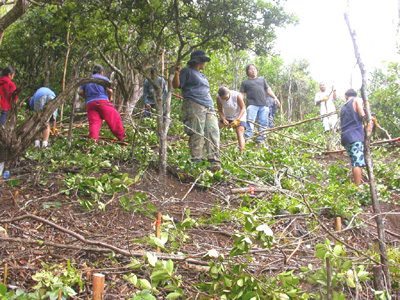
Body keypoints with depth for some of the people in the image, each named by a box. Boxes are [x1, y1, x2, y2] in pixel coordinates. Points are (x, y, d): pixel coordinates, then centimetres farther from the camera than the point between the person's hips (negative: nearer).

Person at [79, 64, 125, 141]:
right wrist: (109, 98, 15)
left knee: (94, 123, -6)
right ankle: (122, 137, 0)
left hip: (90, 104, 4)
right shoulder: (104, 79, 12)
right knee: (115, 119, 2)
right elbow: (109, 90, -2)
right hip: (103, 102, -3)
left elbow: (80, 92, 11)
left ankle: (93, 139, -24)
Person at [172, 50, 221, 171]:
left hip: (209, 107, 8)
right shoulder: (187, 71, 6)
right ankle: (197, 161, -13)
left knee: (213, 132, -4)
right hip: (194, 106, -8)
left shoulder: (202, 75, 30)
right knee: (197, 134, -14)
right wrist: (176, 75, -18)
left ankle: (215, 162, -5)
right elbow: (176, 85, 0)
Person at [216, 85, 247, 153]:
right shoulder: (218, 98, -21)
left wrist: (237, 120, -31)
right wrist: (224, 119, -29)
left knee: (240, 134, -19)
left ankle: (242, 153, -25)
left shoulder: (237, 96, -29)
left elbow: (243, 108, -21)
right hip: (227, 117, 4)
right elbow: (220, 111, -10)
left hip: (239, 116, -4)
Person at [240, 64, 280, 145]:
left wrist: (275, 97, 9)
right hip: (252, 104, -3)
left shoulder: (262, 79, 28)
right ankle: (247, 137, -17)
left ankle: (260, 138, 2)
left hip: (264, 104, 3)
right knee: (250, 121, -14)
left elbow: (268, 90, 24)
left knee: (263, 122, -2)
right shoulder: (245, 82, 20)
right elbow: (242, 95, 14)